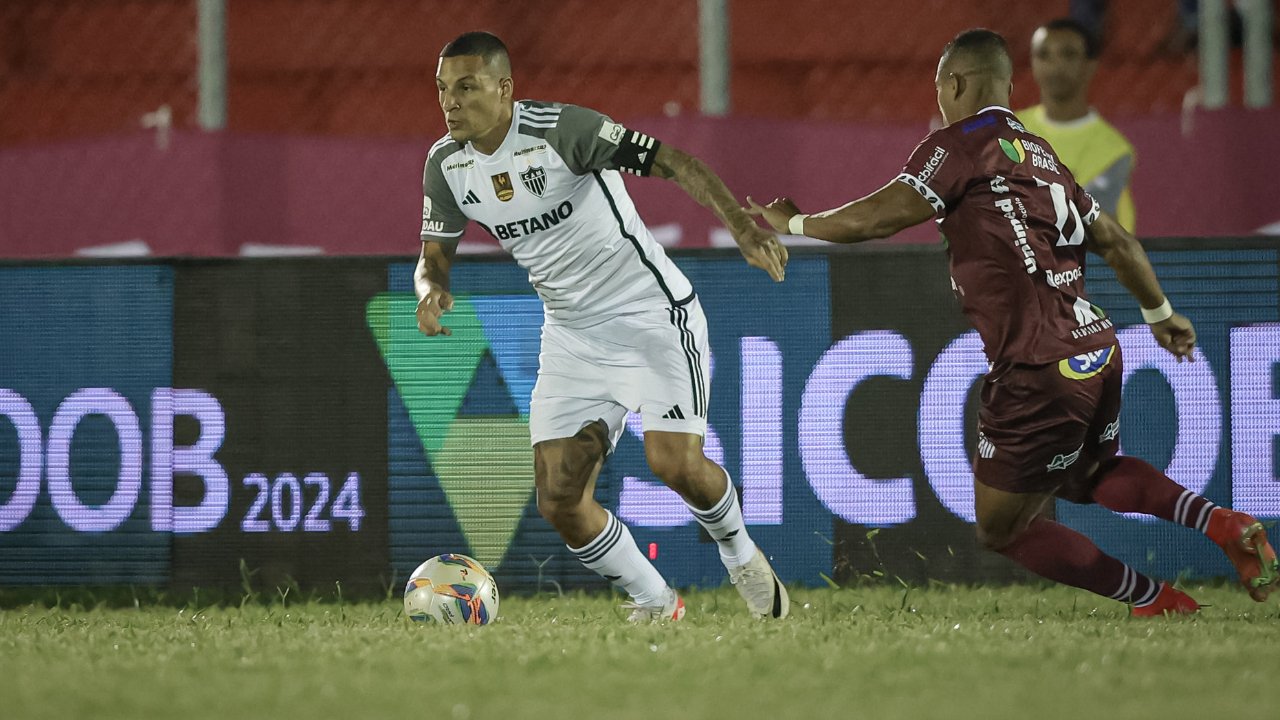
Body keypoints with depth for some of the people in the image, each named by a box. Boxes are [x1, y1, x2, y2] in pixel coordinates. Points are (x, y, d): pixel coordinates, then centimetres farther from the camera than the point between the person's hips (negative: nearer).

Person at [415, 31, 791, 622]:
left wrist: (741, 225, -36)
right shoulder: (446, 165, 0)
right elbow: (433, 256, 10)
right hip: (572, 337, 6)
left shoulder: (557, 129, -19)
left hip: (651, 313, -6)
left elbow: (672, 163, -22)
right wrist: (430, 291, -16)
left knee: (675, 463, -21)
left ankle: (739, 554, 11)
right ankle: (654, 604, 15)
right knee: (559, 501, -6)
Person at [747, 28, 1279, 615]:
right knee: (1086, 478, 35)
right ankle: (1222, 524, 13)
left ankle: (1152, 599, 7)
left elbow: (877, 218, -13)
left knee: (1003, 530, 10)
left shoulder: (960, 146, -6)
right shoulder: (1043, 156, 17)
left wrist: (793, 222, 5)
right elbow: (1117, 243, 24)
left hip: (1038, 373, -8)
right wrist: (1160, 314, 40)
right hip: (1098, 352, 8)